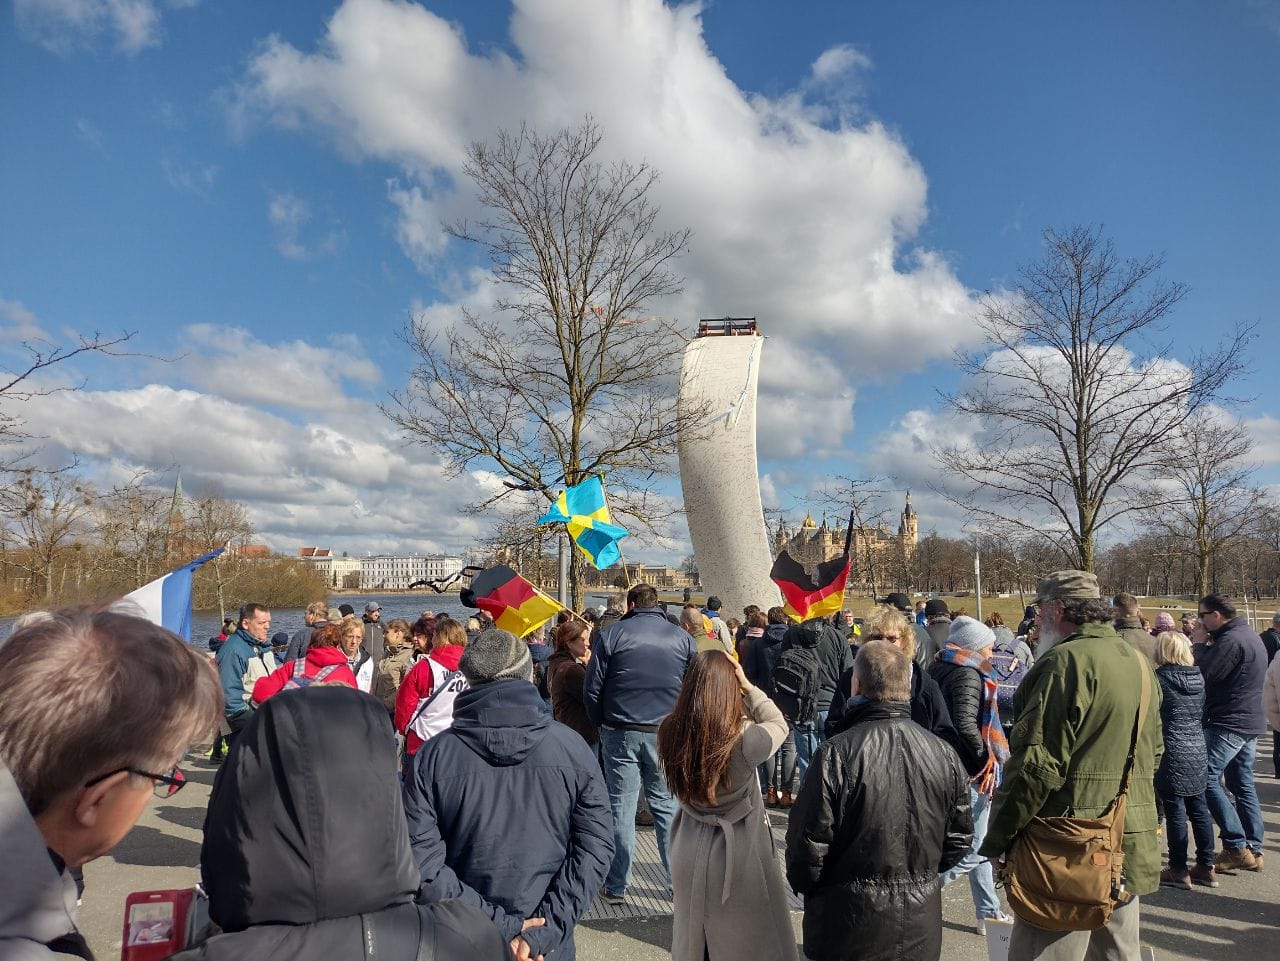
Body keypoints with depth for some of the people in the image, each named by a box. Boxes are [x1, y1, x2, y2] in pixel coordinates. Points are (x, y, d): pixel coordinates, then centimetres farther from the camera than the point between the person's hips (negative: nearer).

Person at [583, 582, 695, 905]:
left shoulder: (612, 634, -2)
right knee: (667, 806, 10)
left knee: (621, 807, 6)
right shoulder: (683, 638, 4)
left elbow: (592, 689, -2)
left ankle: (616, 887, 13)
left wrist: (602, 723, 11)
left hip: (620, 733, -1)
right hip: (667, 734, 2)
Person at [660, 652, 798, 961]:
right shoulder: (745, 738, -25)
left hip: (690, 848, 4)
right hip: (738, 850, -4)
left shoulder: (670, 731, -15)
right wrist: (748, 686, -10)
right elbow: (779, 724, -5)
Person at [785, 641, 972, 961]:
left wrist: (805, 885, 4)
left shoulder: (836, 754, -22)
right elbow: (959, 839, 3)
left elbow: (807, 843, -16)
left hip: (850, 928, -4)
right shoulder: (944, 754, -8)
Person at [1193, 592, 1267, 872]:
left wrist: (1200, 645, -5)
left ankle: (1237, 847, -9)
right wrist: (1207, 645, 6)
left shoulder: (1231, 640, -18)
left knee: (1207, 780, -9)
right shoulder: (1250, 636, 15)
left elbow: (1204, 674, -19)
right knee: (1242, 784, 13)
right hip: (1250, 723, 10)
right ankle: (1253, 849, 17)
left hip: (1229, 723, -10)